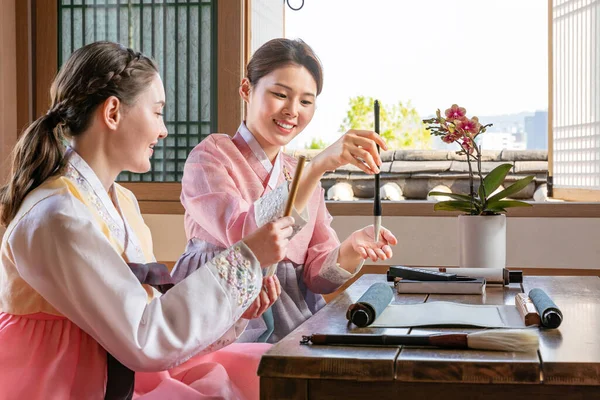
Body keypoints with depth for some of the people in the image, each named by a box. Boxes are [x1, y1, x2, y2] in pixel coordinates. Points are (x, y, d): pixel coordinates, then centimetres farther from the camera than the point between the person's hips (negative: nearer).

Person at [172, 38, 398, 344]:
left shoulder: (303, 174, 18)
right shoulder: (210, 157, -1)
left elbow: (315, 273, 8)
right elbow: (244, 236, -22)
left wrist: (350, 251, -14)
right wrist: (317, 167, -30)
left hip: (293, 324, 7)